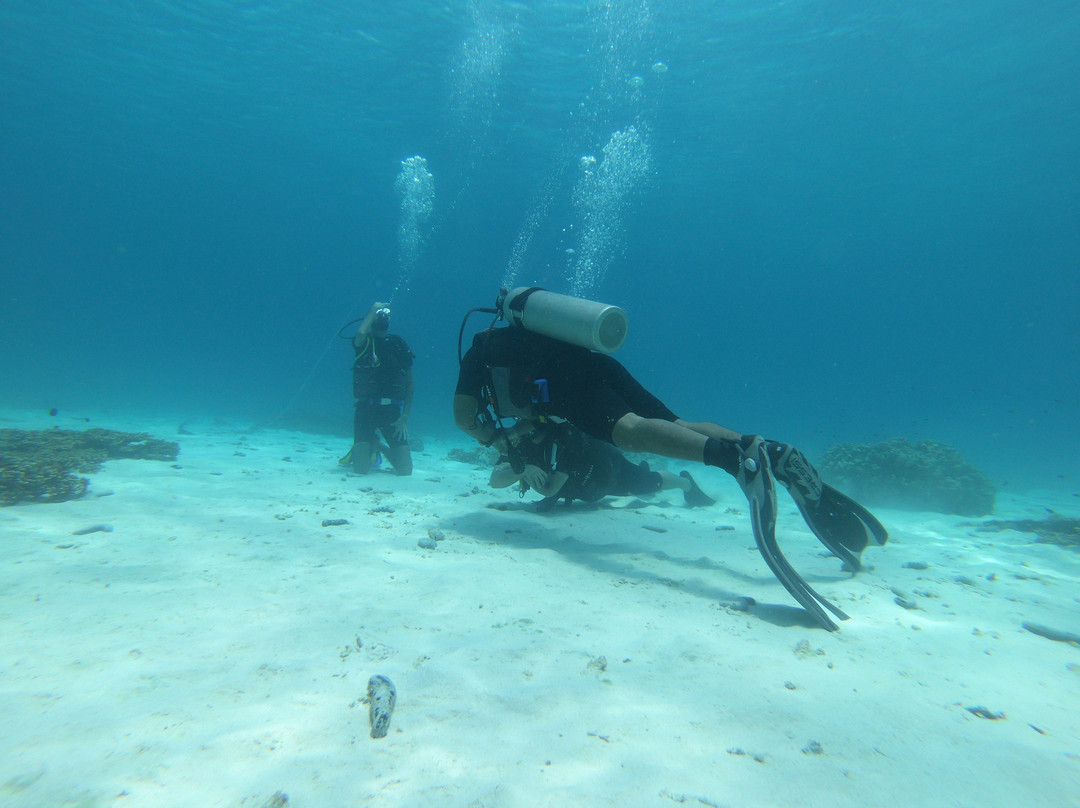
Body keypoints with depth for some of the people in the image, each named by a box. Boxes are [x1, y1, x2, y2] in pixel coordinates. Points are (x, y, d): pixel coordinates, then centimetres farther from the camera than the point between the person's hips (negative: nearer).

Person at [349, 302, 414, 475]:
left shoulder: (400, 345, 8)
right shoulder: (364, 342, 3)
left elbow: (410, 384, 6)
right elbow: (360, 334, -25)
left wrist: (405, 417, -3)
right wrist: (374, 309, -10)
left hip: (392, 411, 2)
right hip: (366, 409, -2)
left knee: (405, 469, -3)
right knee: (361, 468, -10)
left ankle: (381, 447, 29)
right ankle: (369, 447, 25)